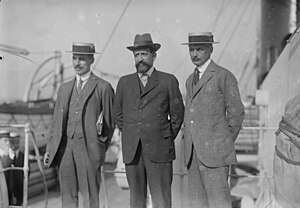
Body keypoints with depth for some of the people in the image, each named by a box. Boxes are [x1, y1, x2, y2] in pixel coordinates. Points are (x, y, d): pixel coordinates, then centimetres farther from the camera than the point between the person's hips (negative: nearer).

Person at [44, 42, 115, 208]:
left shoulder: (103, 87, 3)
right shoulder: (64, 88, 18)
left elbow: (109, 121, 5)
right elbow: (56, 121, 17)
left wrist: (101, 148, 3)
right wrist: (49, 149, 11)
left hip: (89, 146, -4)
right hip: (65, 146, 5)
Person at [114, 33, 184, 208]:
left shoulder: (168, 81, 3)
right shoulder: (125, 82, 12)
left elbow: (177, 114, 8)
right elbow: (118, 113, 21)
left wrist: (167, 139, 9)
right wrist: (130, 136, 14)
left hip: (159, 152, -3)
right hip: (132, 152, 3)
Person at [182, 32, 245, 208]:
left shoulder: (224, 76, -6)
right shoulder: (191, 80, 18)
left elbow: (236, 113, -6)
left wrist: (225, 144, -2)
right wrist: (190, 145, 14)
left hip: (214, 151, -7)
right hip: (193, 152, 7)